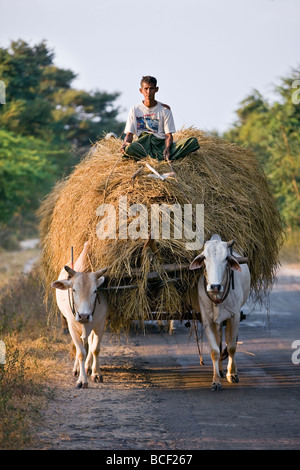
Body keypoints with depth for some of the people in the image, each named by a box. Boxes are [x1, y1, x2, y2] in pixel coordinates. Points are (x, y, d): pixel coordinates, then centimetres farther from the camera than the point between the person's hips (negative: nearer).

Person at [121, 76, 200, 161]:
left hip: (161, 143, 1)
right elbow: (129, 134, 9)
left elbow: (169, 135, 5)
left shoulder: (165, 109, 11)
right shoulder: (135, 110, 12)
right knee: (128, 149, -39)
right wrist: (125, 143, -16)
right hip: (143, 145, -1)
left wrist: (167, 149, -17)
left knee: (193, 141, -25)